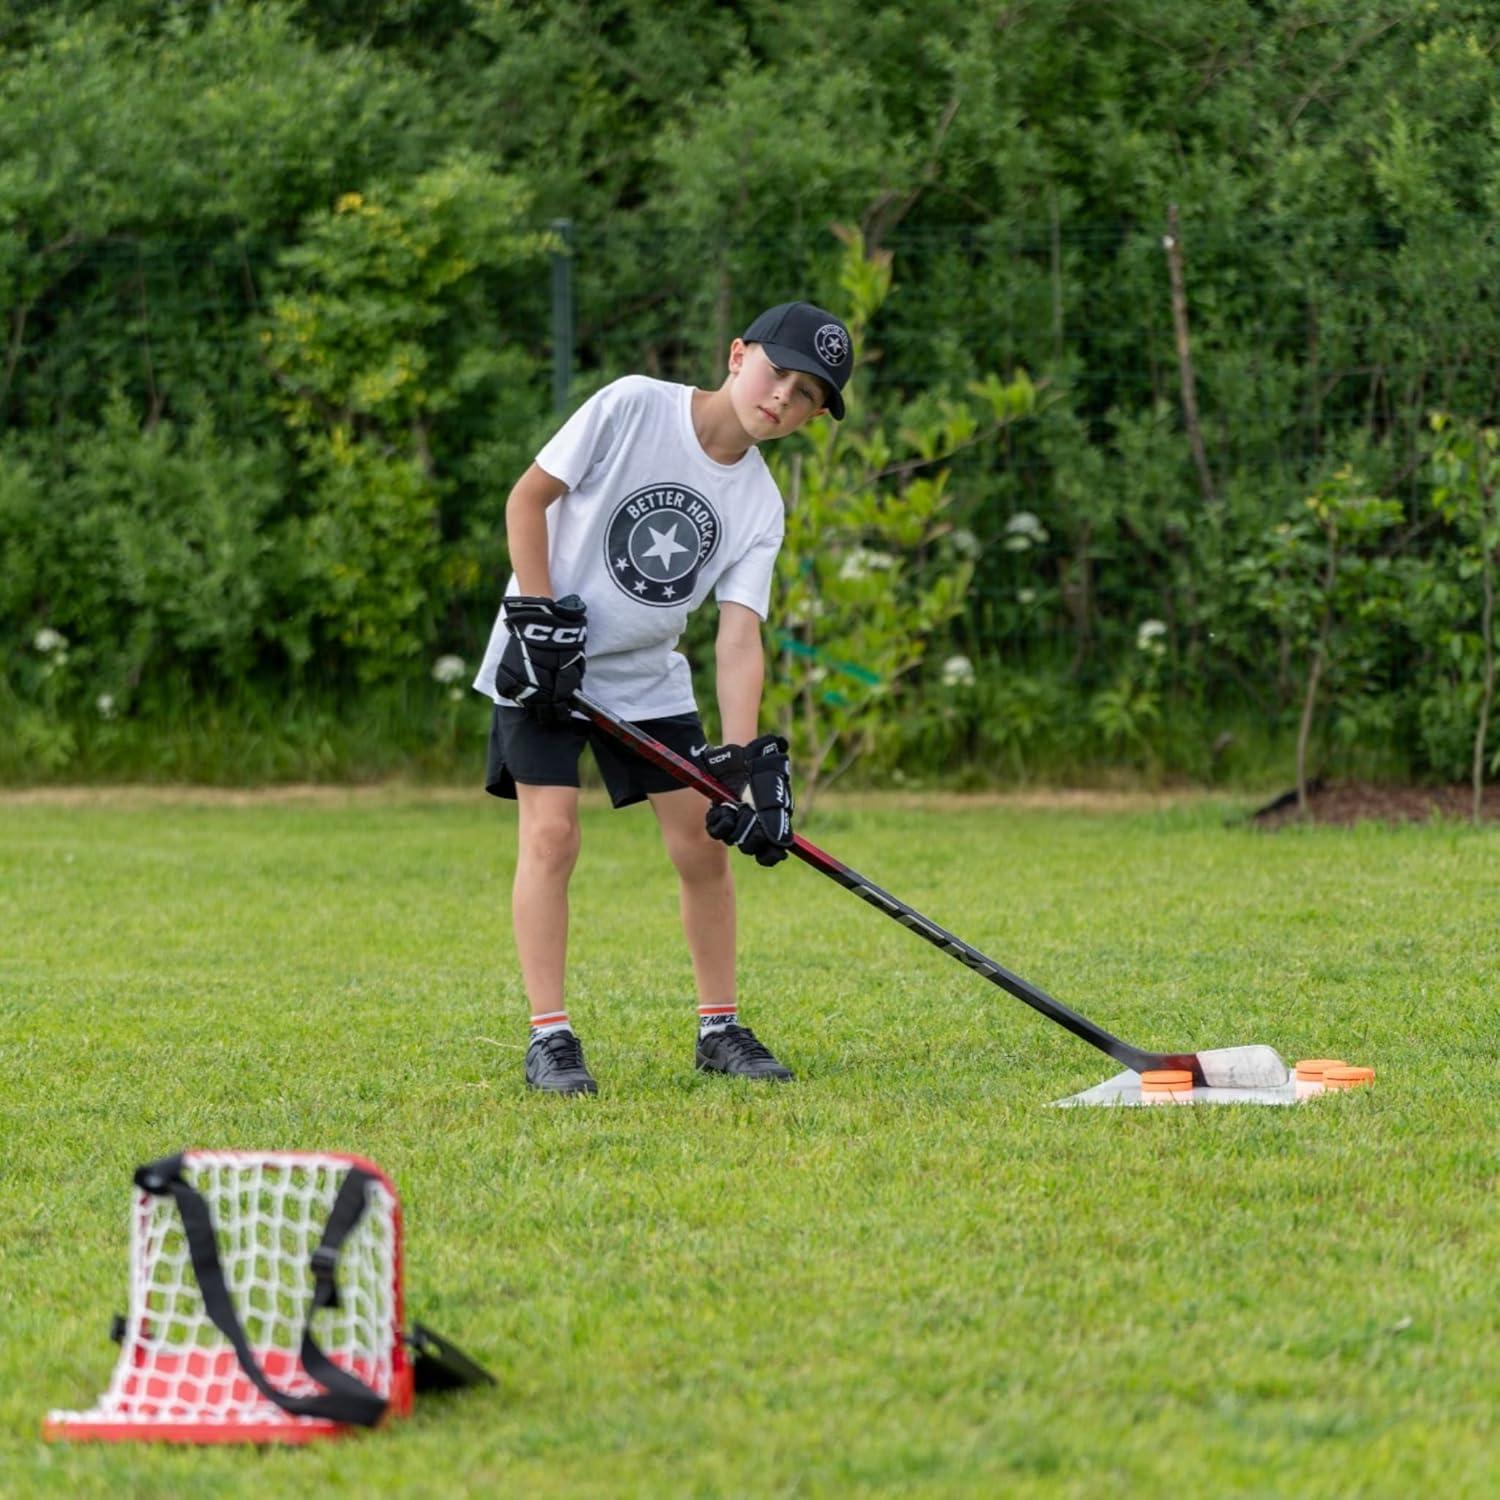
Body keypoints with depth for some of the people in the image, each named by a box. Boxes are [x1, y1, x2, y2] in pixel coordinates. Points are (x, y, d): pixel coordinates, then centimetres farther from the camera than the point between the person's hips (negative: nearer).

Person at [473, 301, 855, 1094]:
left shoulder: (759, 507, -4)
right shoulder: (633, 406, -15)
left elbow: (739, 638, -11)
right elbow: (527, 497, -11)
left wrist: (741, 759, -23)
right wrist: (539, 617, -17)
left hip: (648, 674, 5)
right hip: (546, 655, -5)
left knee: (705, 842, 1)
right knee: (551, 833, -14)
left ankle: (720, 1027, 14)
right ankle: (548, 1037, -10)